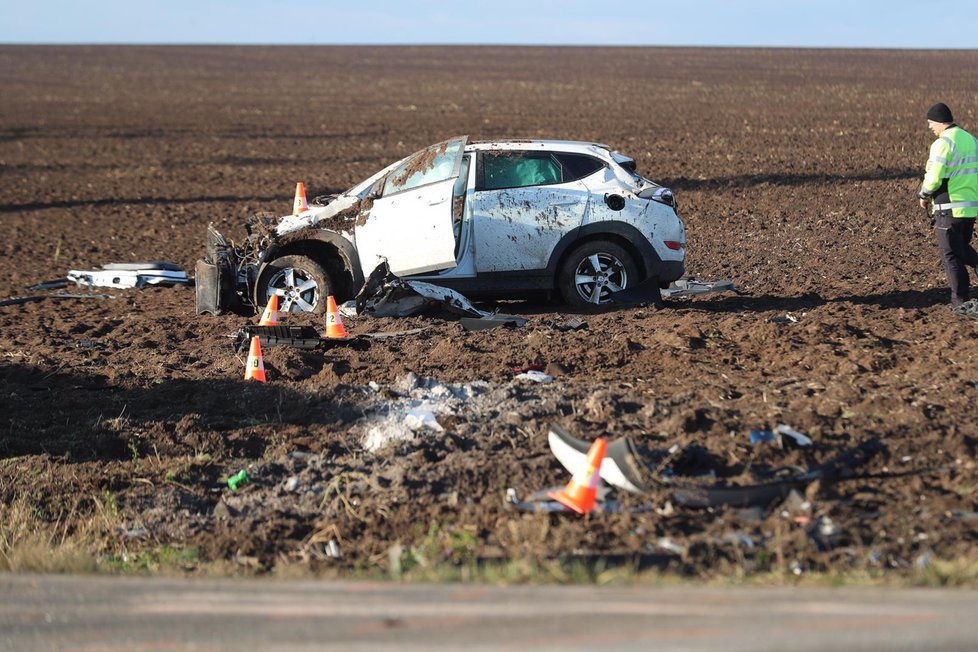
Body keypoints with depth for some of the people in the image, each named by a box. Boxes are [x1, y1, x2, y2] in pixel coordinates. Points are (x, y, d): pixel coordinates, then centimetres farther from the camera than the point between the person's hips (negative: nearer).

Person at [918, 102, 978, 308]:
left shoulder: (943, 143, -15)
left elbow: (933, 177, -19)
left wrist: (924, 195, -1)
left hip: (950, 208, -8)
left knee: (951, 255, 3)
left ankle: (960, 302, 5)